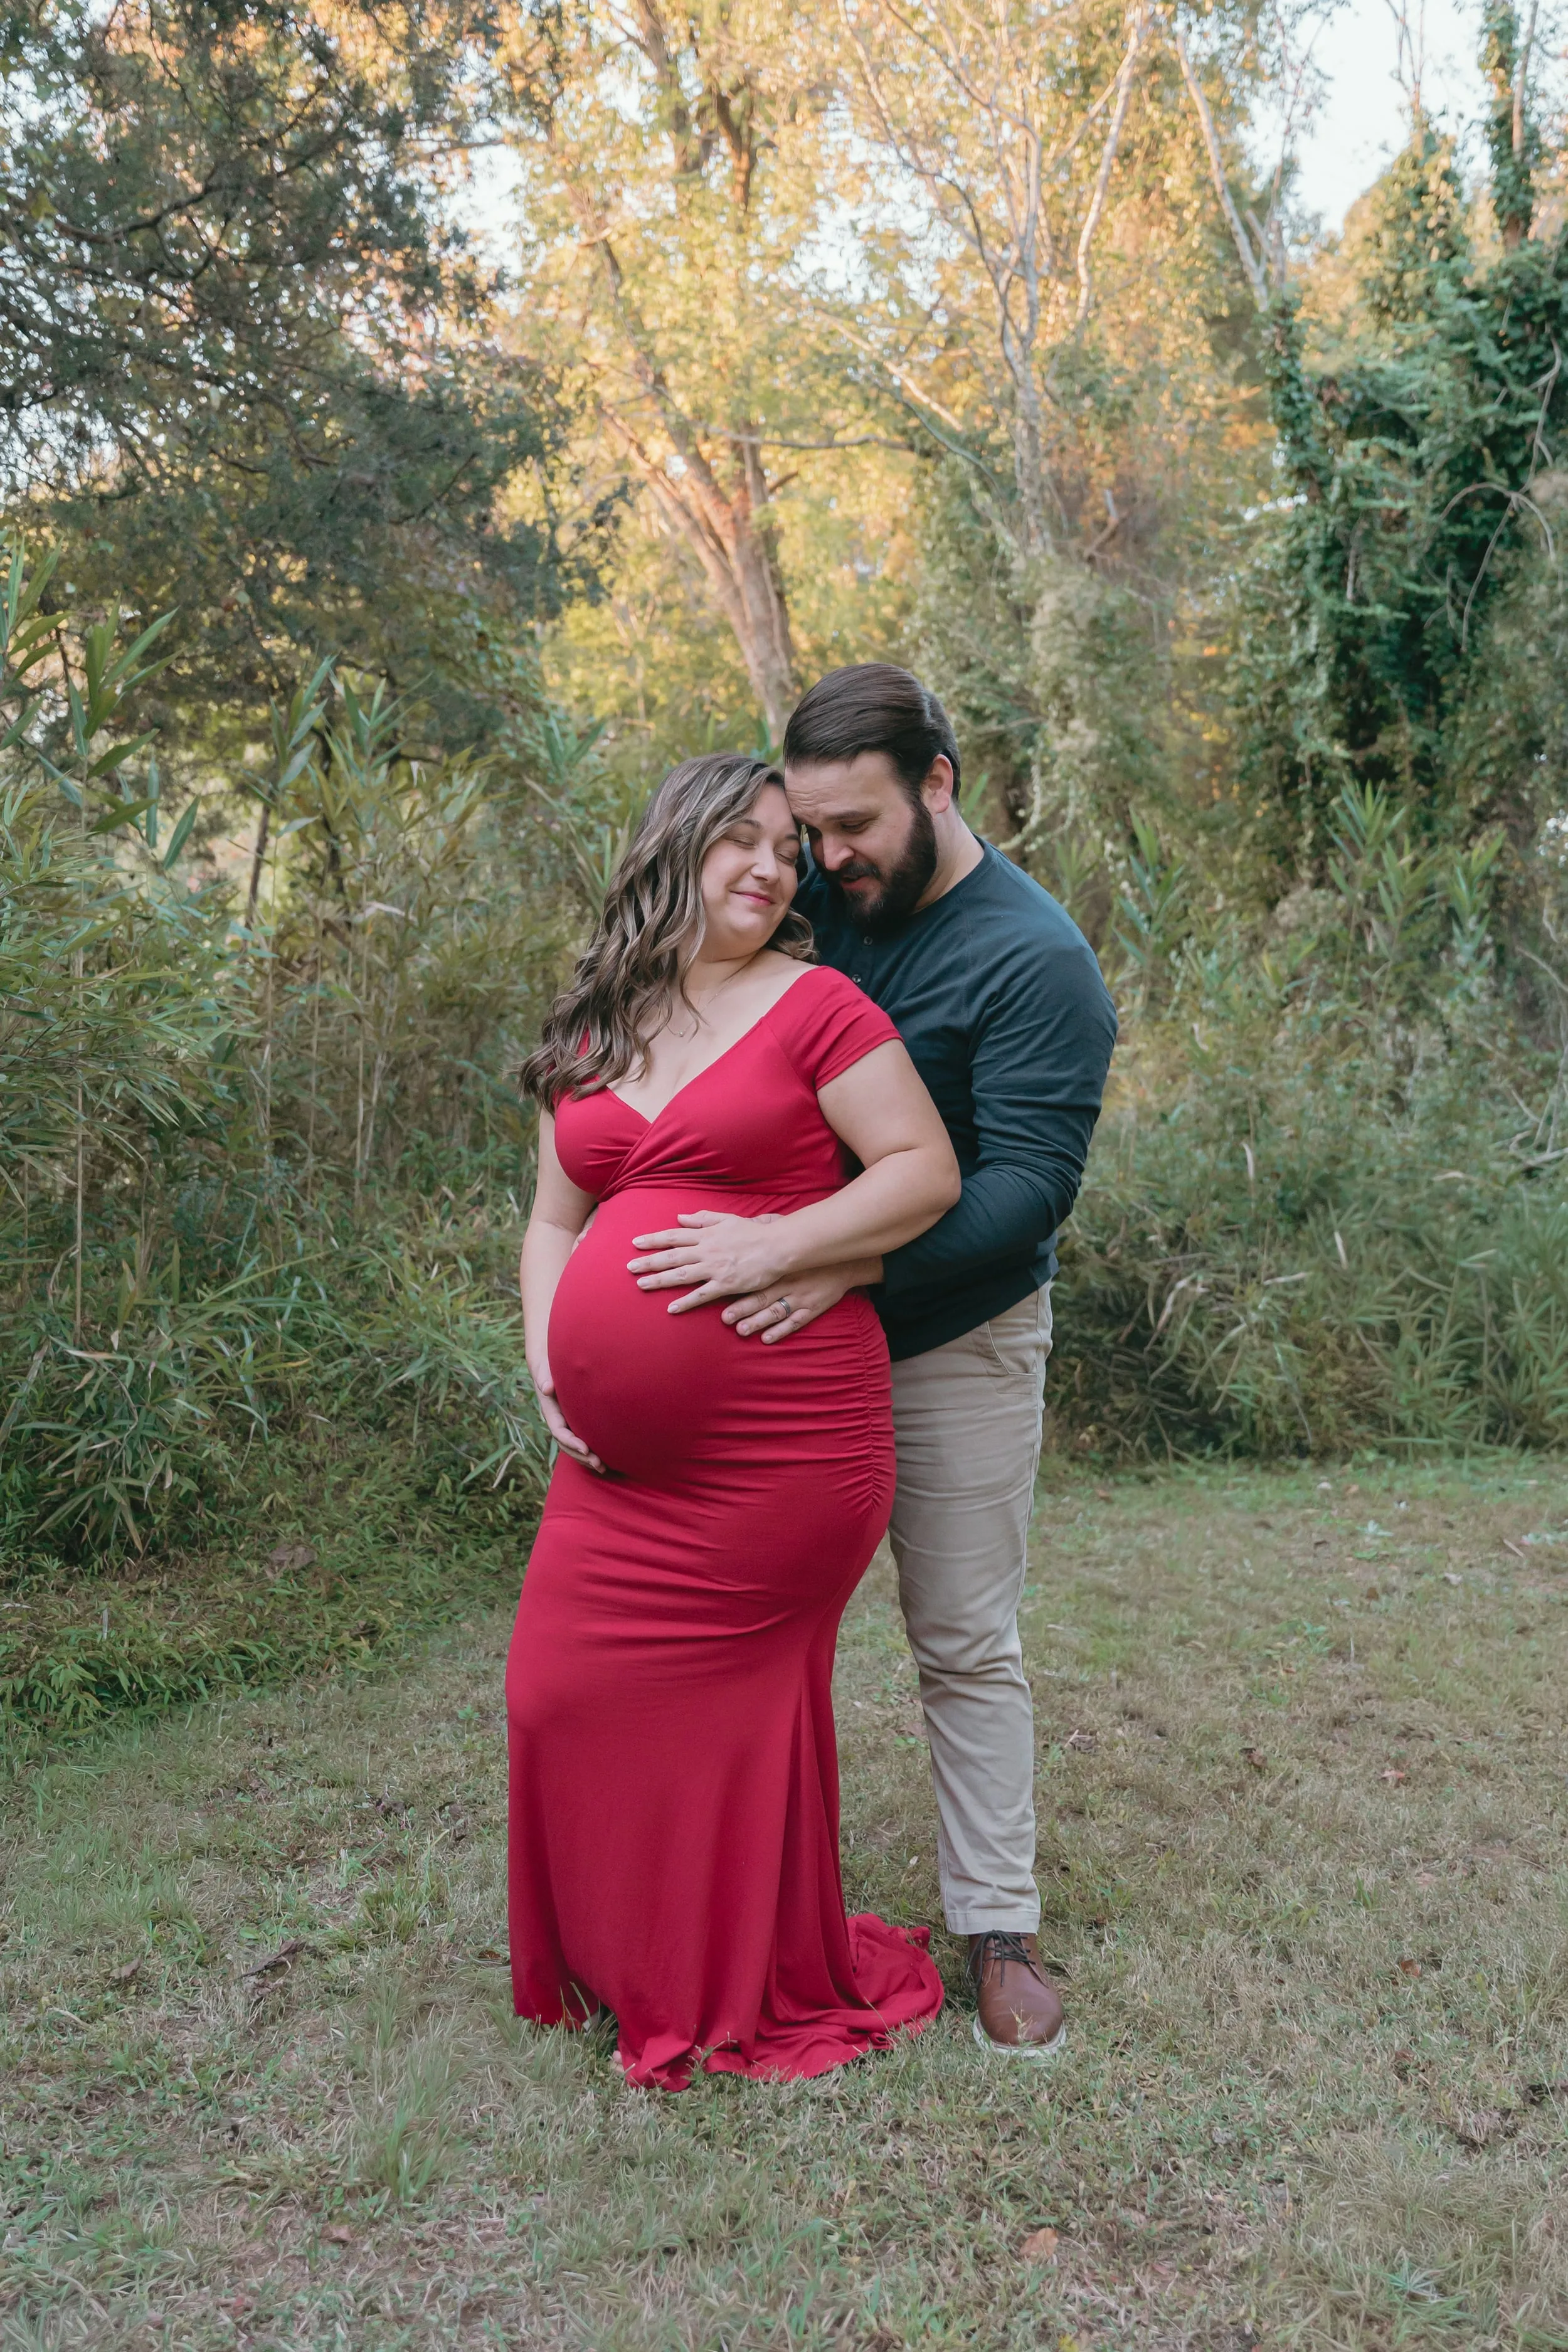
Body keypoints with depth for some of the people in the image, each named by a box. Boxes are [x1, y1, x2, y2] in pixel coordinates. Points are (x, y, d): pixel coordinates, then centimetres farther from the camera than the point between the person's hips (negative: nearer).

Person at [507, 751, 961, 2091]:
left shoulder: (813, 1004, -2)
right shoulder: (591, 1037, 15)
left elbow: (927, 1171, -7)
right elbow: (555, 1221, 19)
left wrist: (776, 1247, -18)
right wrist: (546, 1355, 3)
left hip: (780, 1433, -5)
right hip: (625, 1449, 6)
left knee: (735, 1696, 3)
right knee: (569, 1686, 6)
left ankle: (762, 1987, 28)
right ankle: (633, 1968, 32)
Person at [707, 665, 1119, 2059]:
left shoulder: (1034, 960, -17)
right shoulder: (818, 902, 1)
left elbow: (1031, 1183, -23)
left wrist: (855, 1265, -33)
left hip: (954, 1343, -5)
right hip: (791, 1321, 5)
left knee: (967, 1644, 5)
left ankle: (999, 1926, 19)